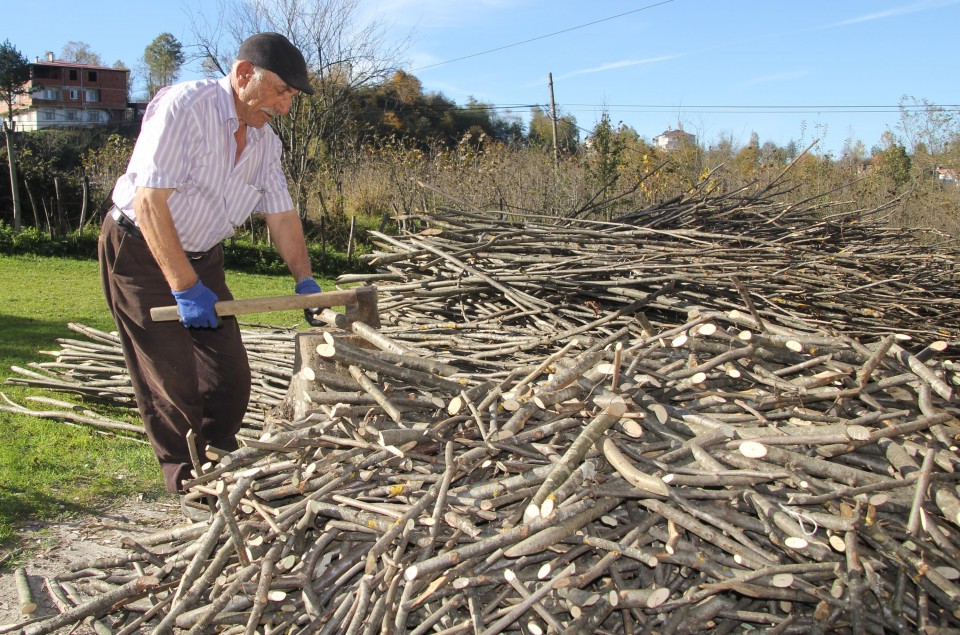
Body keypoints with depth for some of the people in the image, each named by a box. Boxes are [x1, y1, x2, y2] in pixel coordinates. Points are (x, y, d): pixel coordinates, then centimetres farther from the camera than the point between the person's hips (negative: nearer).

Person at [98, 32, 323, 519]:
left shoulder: (265, 140, 0)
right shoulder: (183, 107, -24)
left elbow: (281, 213, 7)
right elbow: (150, 202, -28)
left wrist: (304, 280, -1)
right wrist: (184, 287, -30)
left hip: (202, 257, 7)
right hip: (140, 249, -7)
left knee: (230, 376, 4)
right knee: (172, 379, -5)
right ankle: (188, 489, 12)